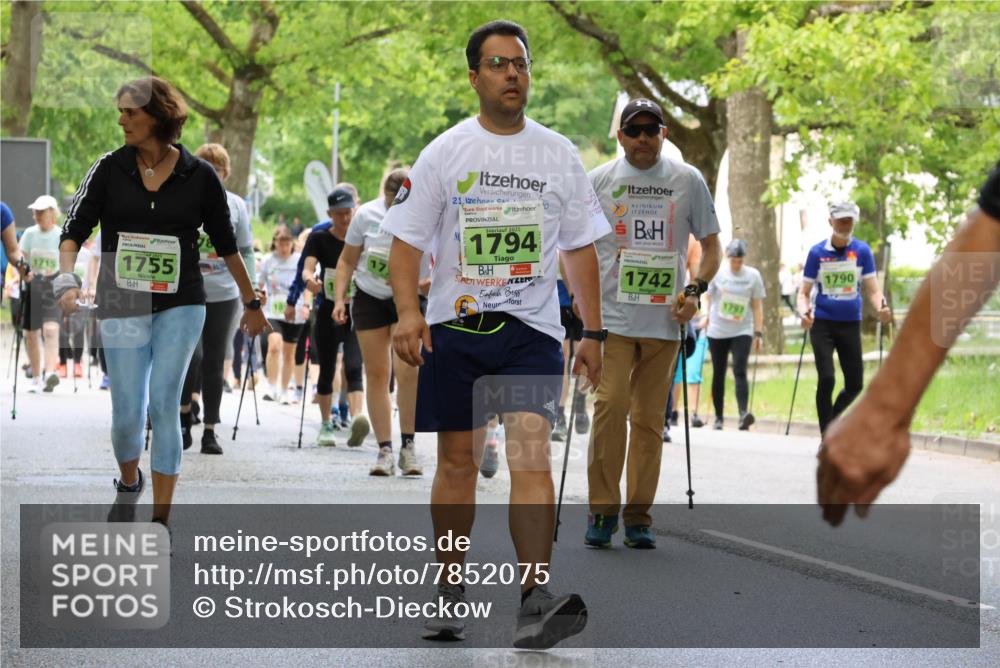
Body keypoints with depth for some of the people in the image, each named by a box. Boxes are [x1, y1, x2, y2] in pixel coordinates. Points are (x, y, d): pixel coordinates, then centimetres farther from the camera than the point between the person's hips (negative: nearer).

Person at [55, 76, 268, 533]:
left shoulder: (199, 176, -2)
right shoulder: (109, 169, 0)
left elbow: (226, 245, 7)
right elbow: (74, 230, -3)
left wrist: (251, 302, 15)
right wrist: (68, 280, -21)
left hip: (180, 307, -1)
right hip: (122, 306, 1)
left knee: (163, 404, -12)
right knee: (127, 412, -1)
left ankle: (161, 522, -4)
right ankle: (129, 483, 33)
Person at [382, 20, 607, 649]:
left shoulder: (559, 154, 6)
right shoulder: (444, 153, 2)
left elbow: (580, 248, 11)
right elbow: (407, 239, 1)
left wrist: (593, 333, 6)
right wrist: (408, 311, -14)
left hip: (532, 327, 0)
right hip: (454, 326, 0)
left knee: (531, 449, -16)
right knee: (458, 458, 7)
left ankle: (536, 601, -24)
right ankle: (451, 590, 22)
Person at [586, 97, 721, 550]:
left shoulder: (688, 180, 8)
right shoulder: (598, 181, 6)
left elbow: (711, 245, 13)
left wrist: (695, 291, -3)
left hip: (665, 321, 1)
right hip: (611, 317, -1)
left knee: (649, 419, 4)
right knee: (610, 406, -14)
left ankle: (638, 516, 11)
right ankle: (602, 510, -4)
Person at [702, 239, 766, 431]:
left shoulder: (753, 276, 3)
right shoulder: (717, 273, 1)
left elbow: (757, 306, 6)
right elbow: (708, 298, 9)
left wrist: (758, 333, 2)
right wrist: (707, 316, -4)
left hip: (742, 332, -1)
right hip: (717, 331, 1)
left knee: (740, 371, -16)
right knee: (719, 374, 6)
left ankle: (743, 413, -27)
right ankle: (718, 418, 14)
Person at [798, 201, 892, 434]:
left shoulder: (862, 251, 1)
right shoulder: (817, 252, -1)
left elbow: (872, 290, -1)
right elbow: (804, 293, 2)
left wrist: (881, 308, -22)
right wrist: (805, 313, -19)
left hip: (851, 325, 2)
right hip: (822, 325, -2)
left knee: (855, 385, 3)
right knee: (826, 379, -14)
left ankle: (832, 420, 31)